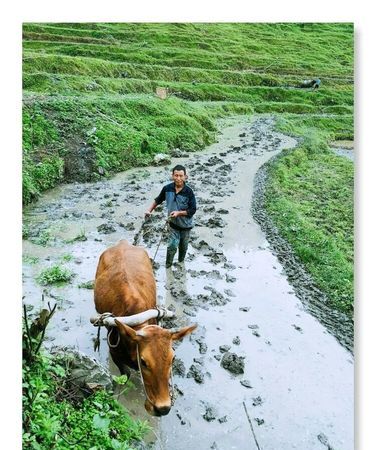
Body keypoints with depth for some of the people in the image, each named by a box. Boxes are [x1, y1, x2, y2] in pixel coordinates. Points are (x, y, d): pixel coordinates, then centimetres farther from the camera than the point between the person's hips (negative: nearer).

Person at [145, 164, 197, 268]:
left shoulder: (189, 192, -22)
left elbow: (192, 210, -17)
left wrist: (179, 213, -27)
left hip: (186, 224, -1)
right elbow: (158, 200, 5)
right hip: (173, 223, 1)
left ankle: (181, 260, 45)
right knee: (172, 245, -4)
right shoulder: (167, 188, -14)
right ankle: (168, 265, 20)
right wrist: (150, 210, 1)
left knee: (183, 245, 18)